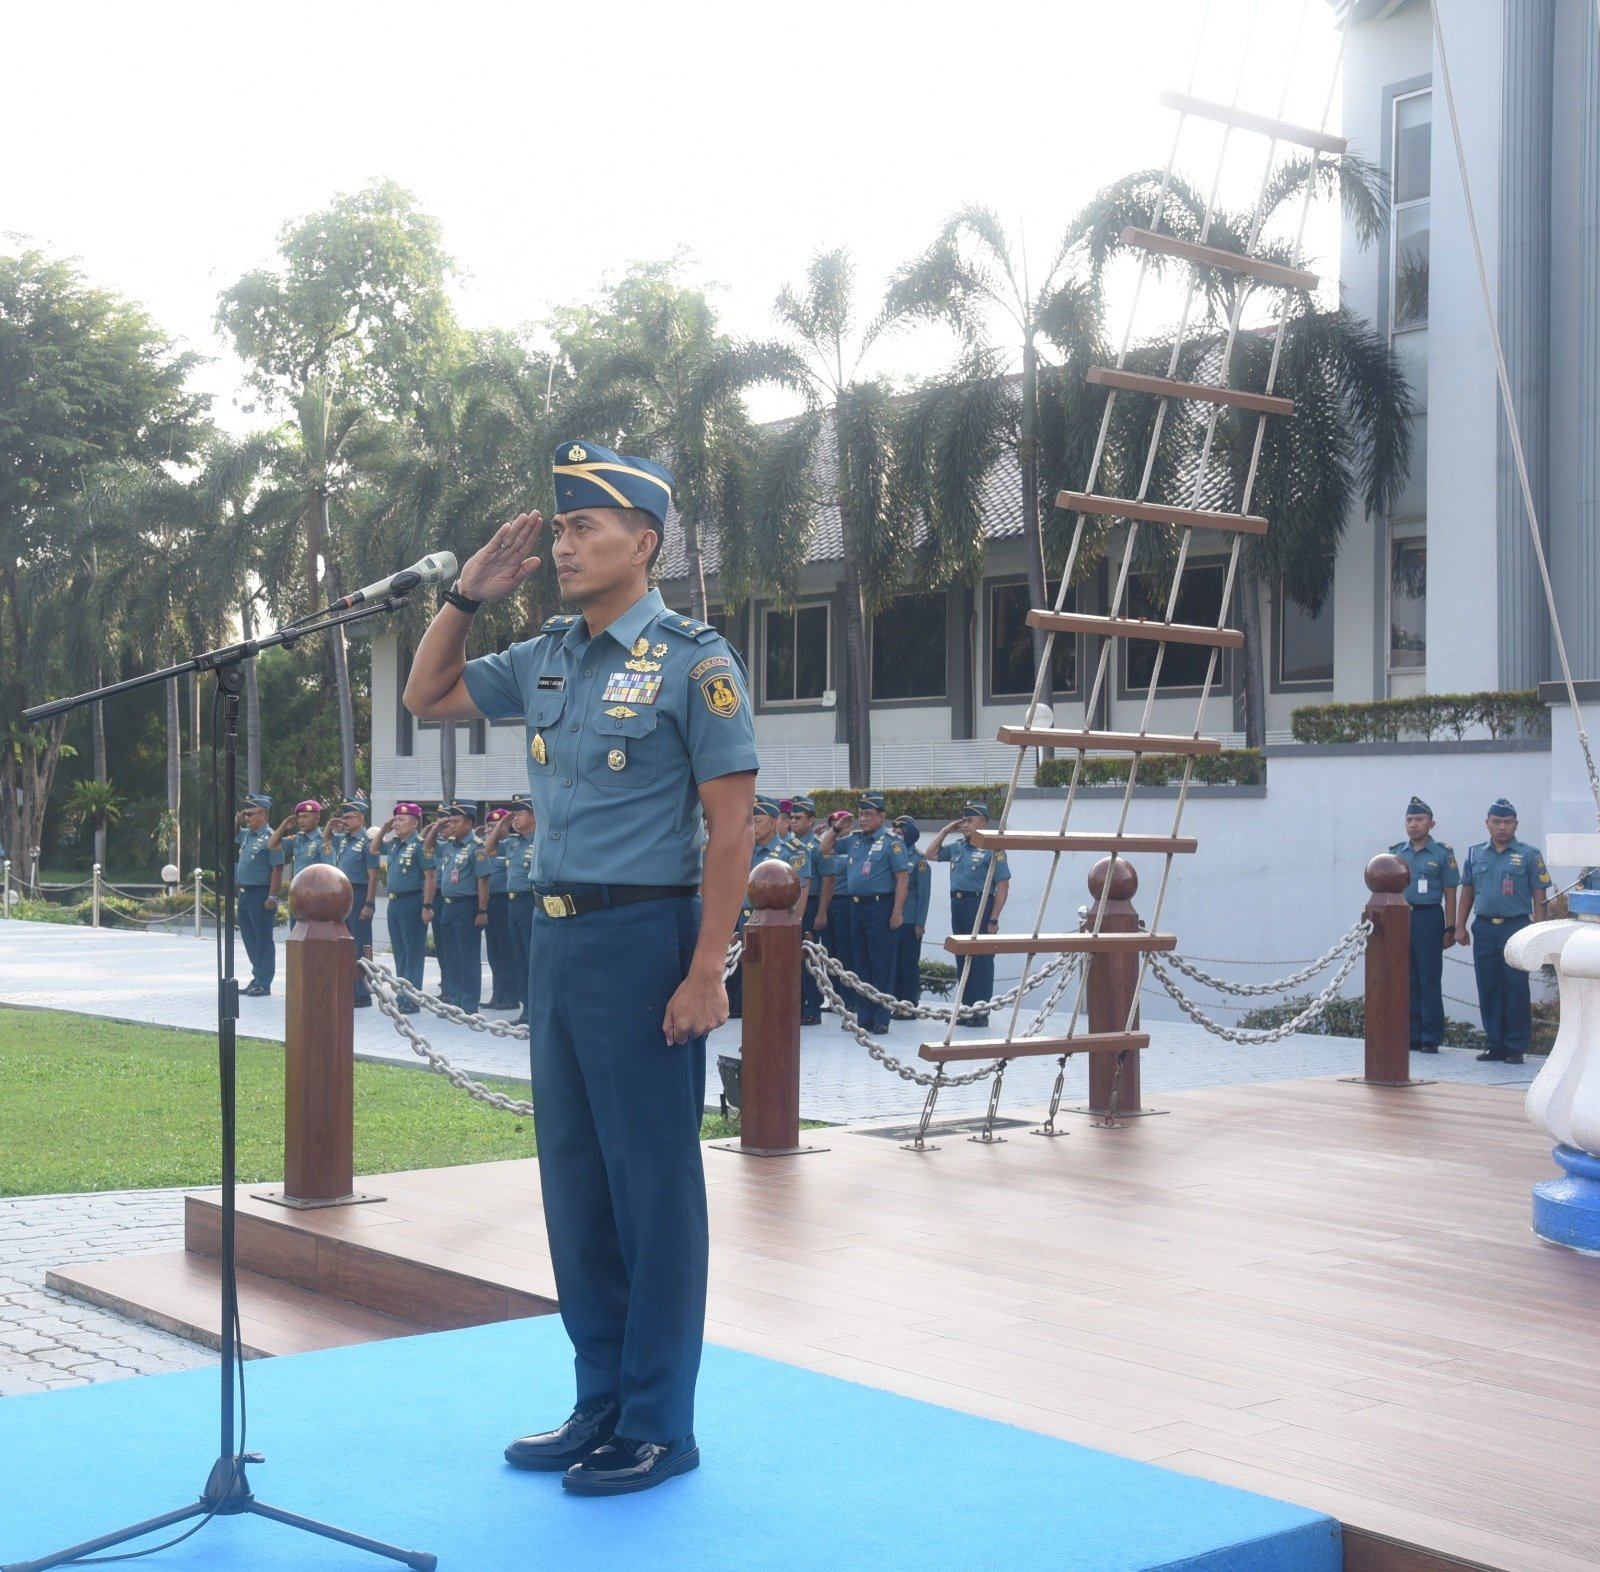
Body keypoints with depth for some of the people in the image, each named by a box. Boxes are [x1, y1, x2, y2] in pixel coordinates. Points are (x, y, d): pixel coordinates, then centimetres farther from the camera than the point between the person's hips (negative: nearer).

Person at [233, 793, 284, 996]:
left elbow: (277, 869, -17)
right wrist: (237, 820, 13)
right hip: (244, 894, 9)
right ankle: (256, 979, 21)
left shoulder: (270, 838, -13)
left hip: (260, 895, -9)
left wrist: (272, 897, -22)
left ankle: (264, 984, 2)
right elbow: (232, 834, 34)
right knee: (249, 941, 13)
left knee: (263, 941, -2)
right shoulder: (246, 835, 12)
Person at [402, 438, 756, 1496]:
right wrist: (468, 595, 9)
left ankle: (660, 1427, 12)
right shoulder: (547, 659, 10)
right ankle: (602, 1403, 26)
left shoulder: (692, 662, -9)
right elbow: (427, 698, 24)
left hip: (642, 938, -7)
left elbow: (731, 827, -12)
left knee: (652, 1184, 0)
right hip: (557, 936, 8)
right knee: (575, 1179, 13)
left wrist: (706, 973, -18)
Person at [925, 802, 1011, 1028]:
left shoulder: (992, 849, -9)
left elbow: (1003, 886, -12)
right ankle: (966, 1008, 20)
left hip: (979, 906, -7)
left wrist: (994, 919, -16)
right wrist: (945, 831, 11)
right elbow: (930, 854, 21)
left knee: (981, 960, -3)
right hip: (958, 905, 8)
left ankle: (980, 1012, 1)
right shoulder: (957, 847, 13)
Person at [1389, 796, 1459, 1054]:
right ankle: (1410, 1036, 13)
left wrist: (1450, 929, -5)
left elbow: (1449, 895, 0)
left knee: (1430, 980, -1)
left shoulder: (1442, 854, 1)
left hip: (1429, 918, -4)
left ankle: (1430, 1038, 3)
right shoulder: (1395, 852, 11)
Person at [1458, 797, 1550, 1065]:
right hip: (1484, 929, 4)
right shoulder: (1475, 854, 11)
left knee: (1516, 989, -2)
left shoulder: (1529, 855, 1)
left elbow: (1538, 895, -1)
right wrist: (1461, 927, 10)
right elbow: (1467, 891, 16)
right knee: (1488, 989, 7)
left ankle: (1516, 1047, 4)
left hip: (1516, 927, -4)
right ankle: (1495, 1043, 16)